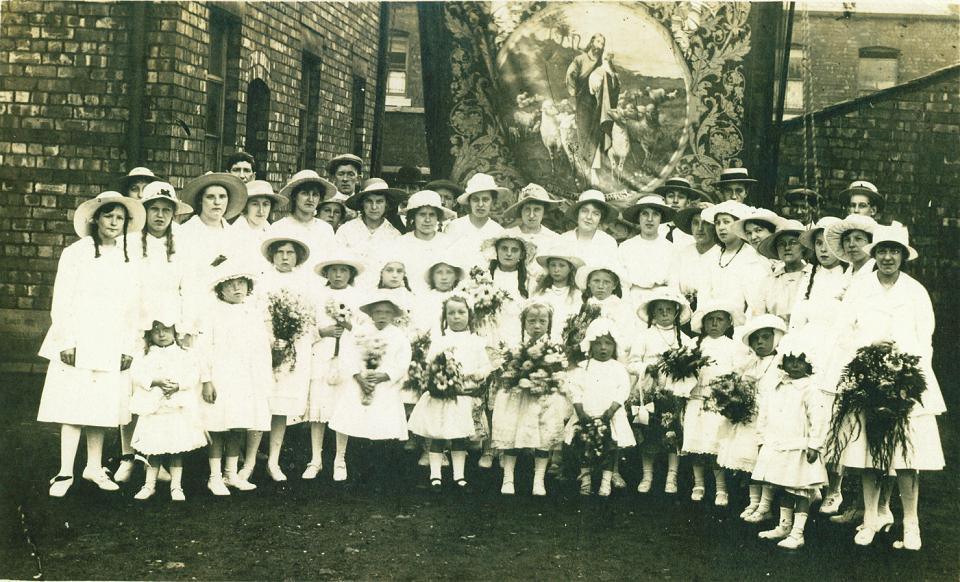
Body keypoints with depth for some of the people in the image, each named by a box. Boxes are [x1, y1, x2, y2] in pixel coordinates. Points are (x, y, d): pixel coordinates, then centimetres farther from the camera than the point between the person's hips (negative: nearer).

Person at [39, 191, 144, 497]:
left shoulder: (129, 260, 9)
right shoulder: (76, 253, 0)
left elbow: (133, 308, 10)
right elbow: (61, 301, -3)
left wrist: (129, 347, 4)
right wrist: (66, 342, -9)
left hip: (112, 347, 3)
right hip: (78, 343, -3)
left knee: (102, 408, 7)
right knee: (73, 406, -4)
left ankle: (94, 467, 19)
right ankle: (65, 473, 3)